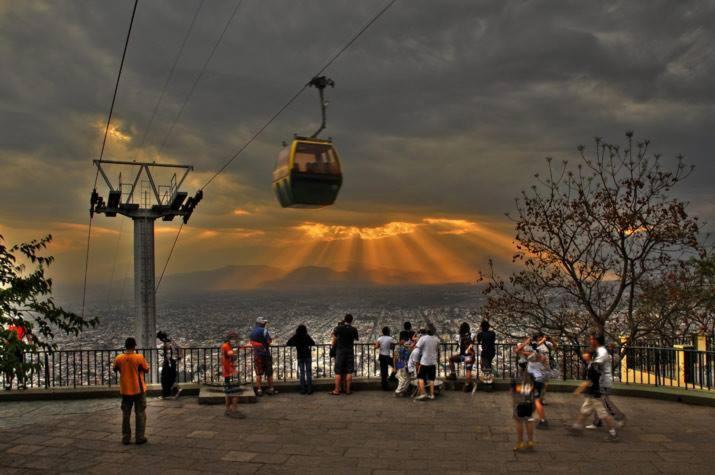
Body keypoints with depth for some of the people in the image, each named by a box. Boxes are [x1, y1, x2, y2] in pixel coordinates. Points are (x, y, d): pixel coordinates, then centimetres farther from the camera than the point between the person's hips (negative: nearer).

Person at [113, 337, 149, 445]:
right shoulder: (139, 357, -15)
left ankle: (126, 438, 15)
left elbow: (115, 369, 13)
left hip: (125, 390, 3)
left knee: (126, 415, 13)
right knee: (140, 414, 6)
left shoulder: (119, 358, -5)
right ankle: (139, 438, 6)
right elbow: (146, 369, -4)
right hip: (138, 389, -3)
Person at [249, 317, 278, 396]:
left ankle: (259, 390, 9)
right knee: (269, 373, 7)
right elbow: (269, 341, -18)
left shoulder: (252, 331, 8)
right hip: (265, 353, -5)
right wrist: (270, 339, 2)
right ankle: (271, 389, 12)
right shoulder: (264, 330, -14)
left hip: (256, 354, 5)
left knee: (258, 373, 10)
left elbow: (252, 342, 11)